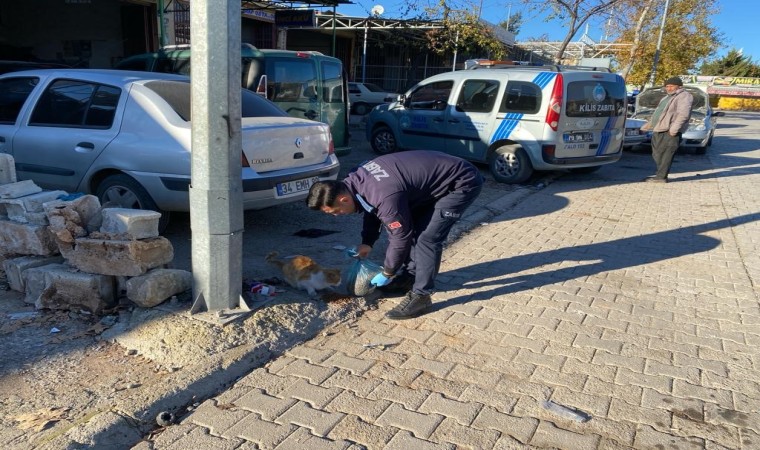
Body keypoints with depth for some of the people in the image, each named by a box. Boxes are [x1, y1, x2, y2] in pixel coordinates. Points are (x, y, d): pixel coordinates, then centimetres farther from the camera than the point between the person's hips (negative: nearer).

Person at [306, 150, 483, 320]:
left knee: (427, 238, -15)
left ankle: (420, 296, -3)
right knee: (409, 226, 11)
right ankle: (409, 276, 26)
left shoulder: (384, 197, -33)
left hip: (462, 183, -9)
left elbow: (401, 236, -19)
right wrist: (367, 242, 15)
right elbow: (373, 209, 15)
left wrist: (387, 273, -4)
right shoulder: (356, 180, -6)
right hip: (434, 177, 9)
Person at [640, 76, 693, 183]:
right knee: (657, 154, 10)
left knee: (665, 155, -8)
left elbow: (683, 114, -17)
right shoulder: (667, 98, 27)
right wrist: (647, 125, 31)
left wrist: (674, 128, -25)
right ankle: (660, 174, 19)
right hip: (658, 130, 9)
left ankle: (661, 177, -6)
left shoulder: (684, 96, -4)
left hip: (669, 132, -9)